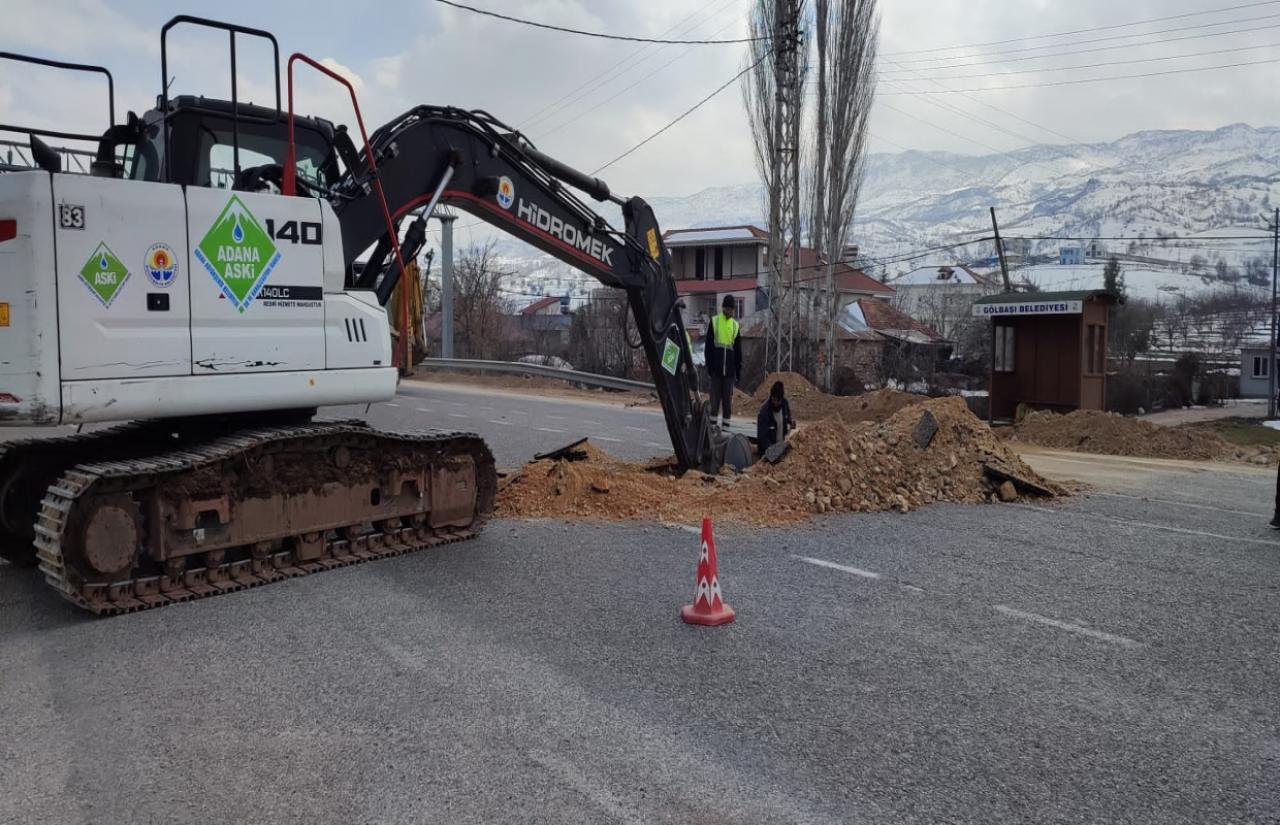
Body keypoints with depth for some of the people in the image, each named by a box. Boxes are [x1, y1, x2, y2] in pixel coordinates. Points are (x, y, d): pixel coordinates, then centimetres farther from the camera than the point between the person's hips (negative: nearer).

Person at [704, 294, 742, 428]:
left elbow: (738, 350, 14)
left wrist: (739, 370, 10)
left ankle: (726, 424, 10)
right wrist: (709, 366, -4)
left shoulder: (736, 325, 10)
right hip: (716, 368, -2)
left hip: (730, 368, 2)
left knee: (728, 397, 5)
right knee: (715, 396, 1)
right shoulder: (714, 321, 2)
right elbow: (708, 346, 2)